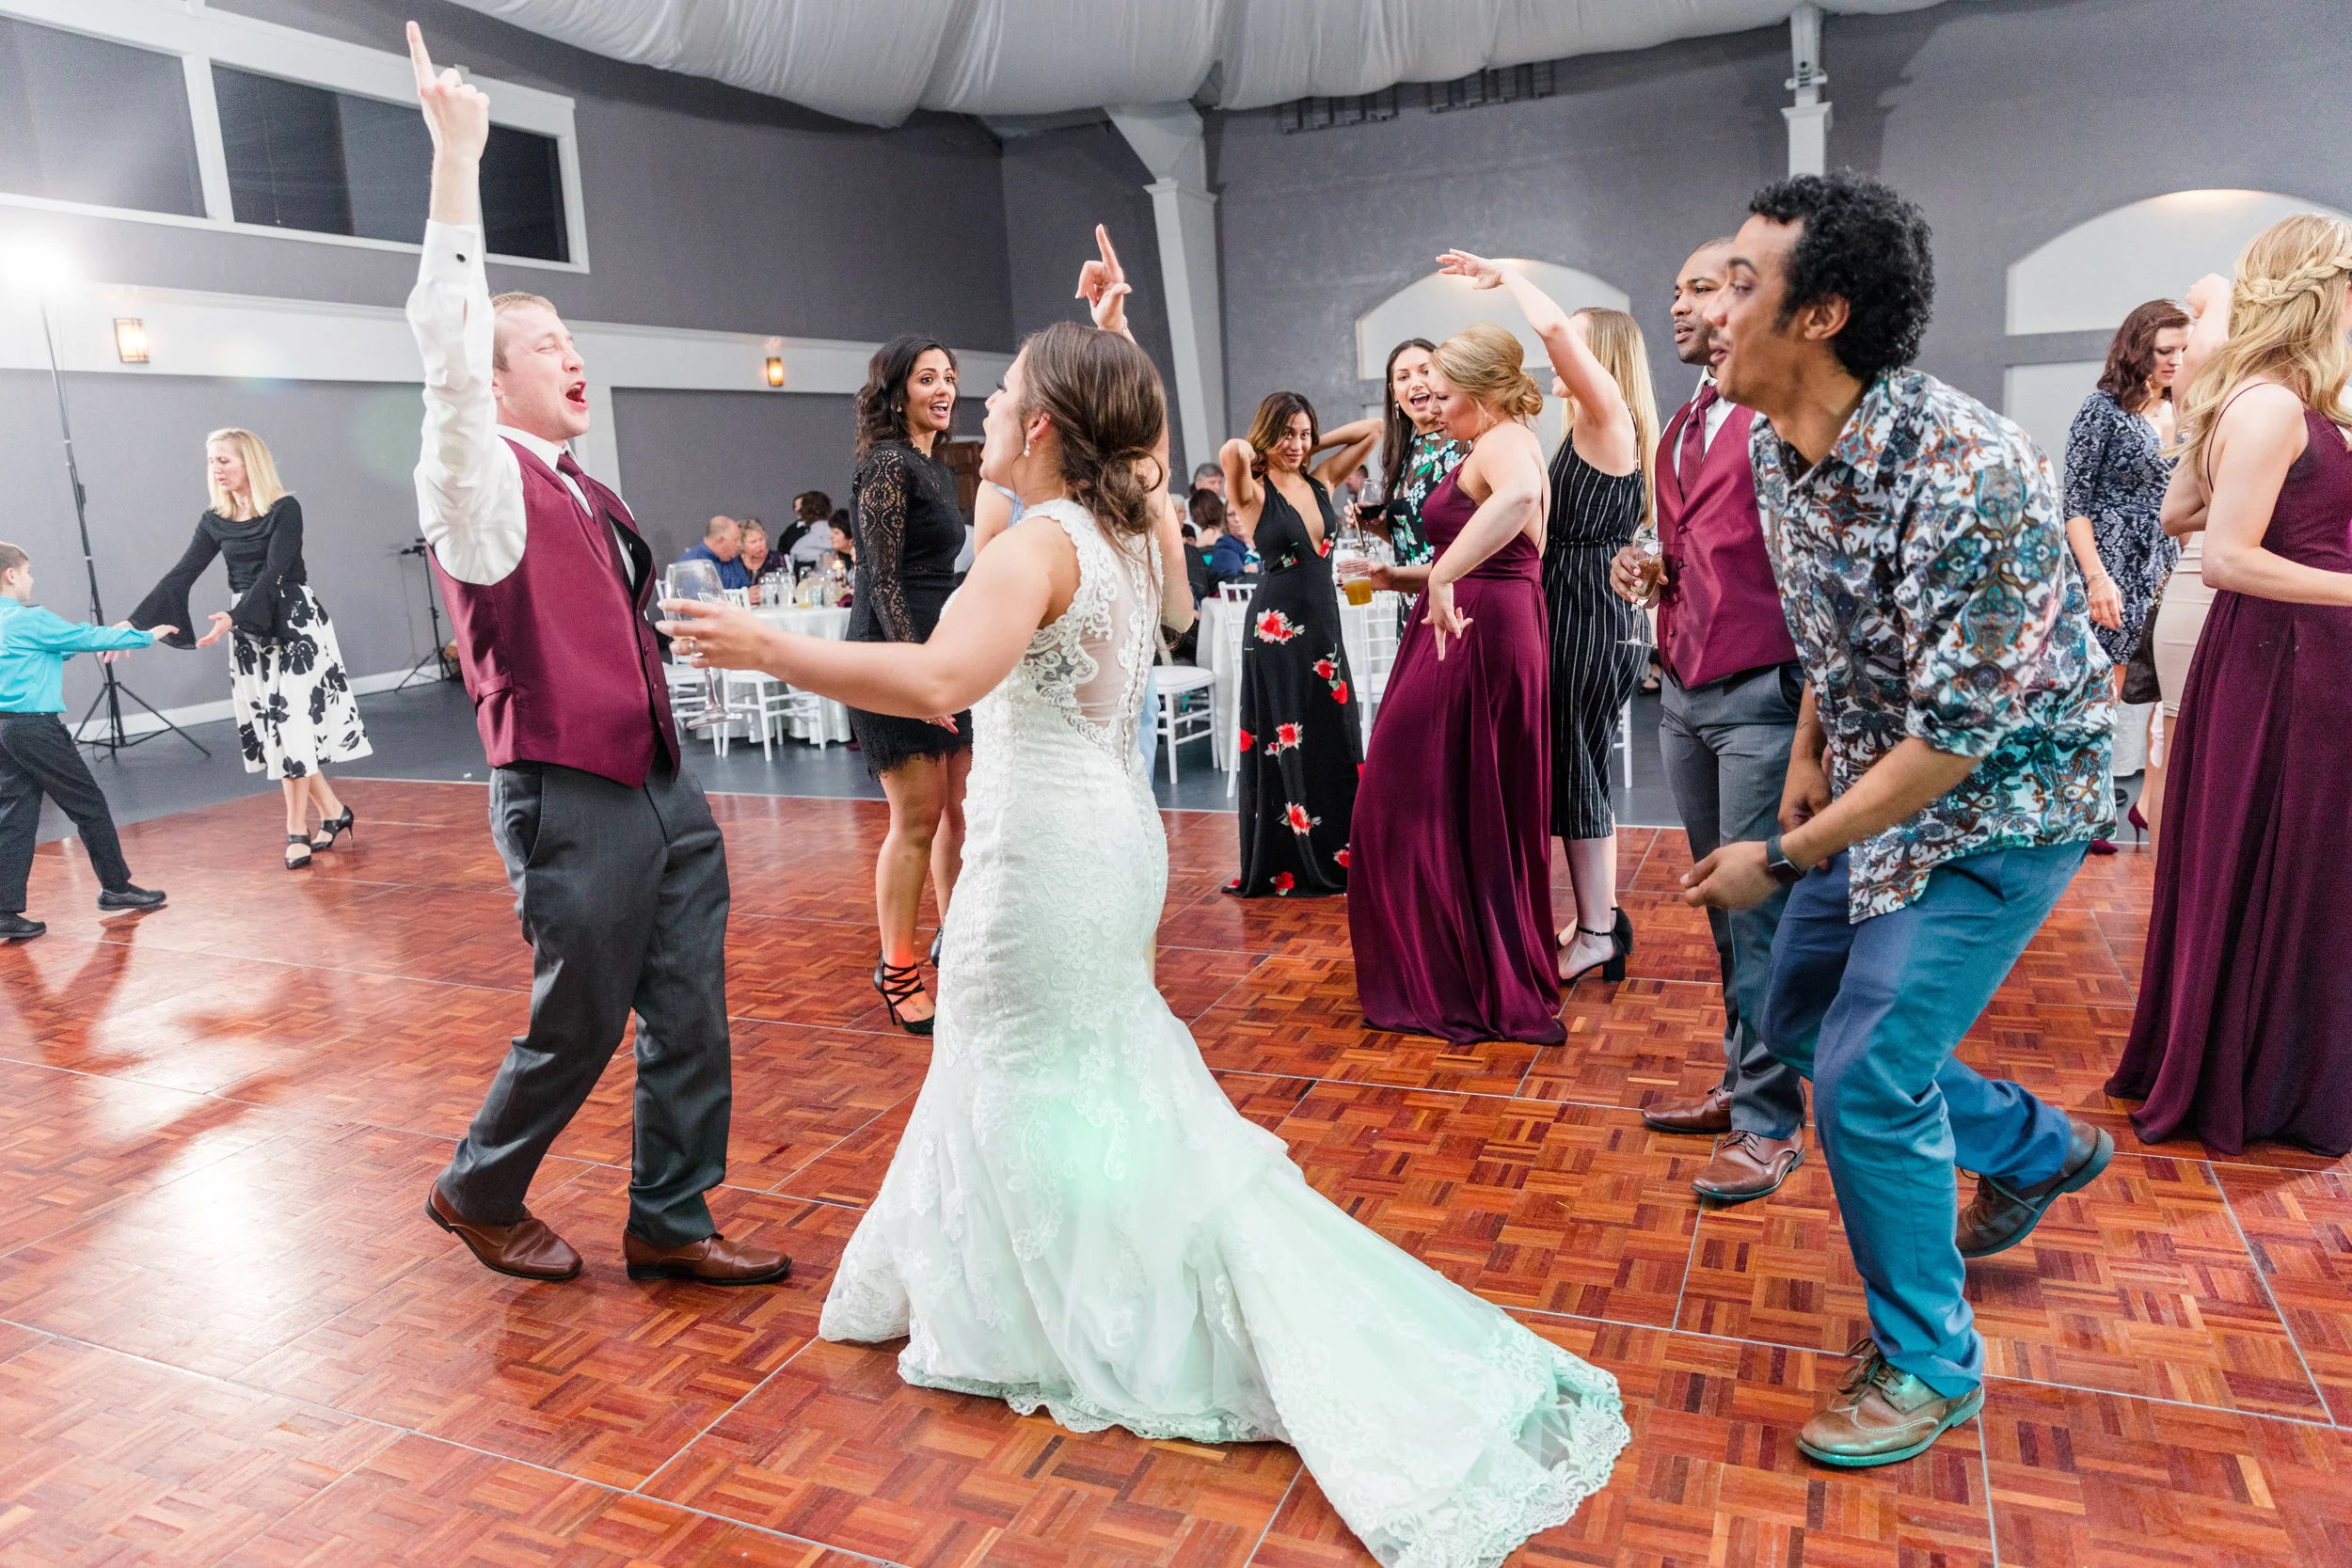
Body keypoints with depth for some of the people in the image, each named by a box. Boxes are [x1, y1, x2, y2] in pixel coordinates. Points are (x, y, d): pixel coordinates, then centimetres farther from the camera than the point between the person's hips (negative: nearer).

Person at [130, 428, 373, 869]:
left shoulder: (285, 510, -9)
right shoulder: (215, 521, 7)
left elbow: (273, 572, -17)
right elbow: (180, 576, 5)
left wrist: (233, 618, -29)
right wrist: (134, 624, -3)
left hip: (293, 622, -6)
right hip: (247, 630, 6)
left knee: (292, 721, -7)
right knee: (275, 726, 5)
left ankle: (298, 830, 0)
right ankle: (333, 812, 16)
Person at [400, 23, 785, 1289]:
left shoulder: (589, 499, 15)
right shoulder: (479, 486, -8)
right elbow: (447, 350, -25)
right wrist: (457, 159, -27)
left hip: (662, 791, 7)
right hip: (571, 803, -7)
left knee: (691, 1016, 10)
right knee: (580, 1027, 6)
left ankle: (671, 1220, 26)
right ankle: (478, 1191, 33)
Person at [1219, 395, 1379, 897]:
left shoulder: (1320, 483, 10)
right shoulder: (1254, 493, -6)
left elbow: (1371, 429, 14)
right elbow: (1231, 450, -27)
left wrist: (1314, 446, 8)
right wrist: (1256, 456, -6)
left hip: (1323, 628, 6)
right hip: (1277, 634, -6)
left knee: (1335, 742, 8)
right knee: (1285, 747, 1)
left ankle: (1337, 856, 19)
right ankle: (1284, 868, 12)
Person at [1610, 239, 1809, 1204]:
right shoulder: (1680, 427, 17)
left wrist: (1813, 688, -21)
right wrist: (1649, 571, 6)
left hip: (1762, 693, -8)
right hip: (1684, 691, 8)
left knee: (1758, 909, -4)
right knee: (1721, 904, 14)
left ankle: (1770, 1124, 8)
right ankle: (1741, 1081, 27)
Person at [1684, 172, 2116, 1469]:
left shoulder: (1965, 472, -31)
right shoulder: (1774, 449, -4)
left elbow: (1959, 734, -29)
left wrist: (1782, 859, -24)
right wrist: (1807, 757, 7)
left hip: (1997, 802, -8)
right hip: (1875, 781, 9)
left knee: (1867, 1073, -10)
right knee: (1798, 1017, 17)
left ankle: (1928, 1363, 15)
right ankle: (2038, 1147, 42)